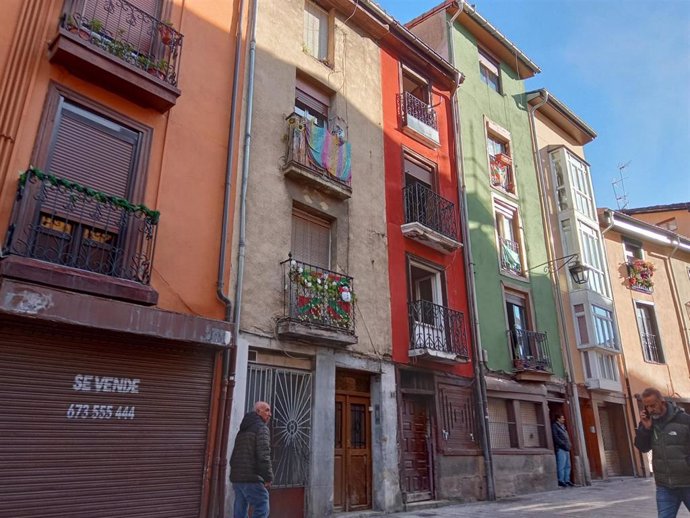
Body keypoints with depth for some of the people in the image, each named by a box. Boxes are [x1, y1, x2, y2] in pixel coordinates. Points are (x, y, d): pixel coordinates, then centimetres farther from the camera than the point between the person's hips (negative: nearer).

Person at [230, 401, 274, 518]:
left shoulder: (243, 429, 22)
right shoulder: (261, 427, -5)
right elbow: (263, 455, -15)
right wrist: (268, 477, -13)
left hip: (236, 477, 9)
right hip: (251, 478, -9)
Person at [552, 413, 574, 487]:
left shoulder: (563, 426, 22)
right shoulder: (554, 426, -3)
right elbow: (555, 438, -11)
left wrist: (568, 445, 9)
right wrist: (564, 444, -15)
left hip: (566, 448, 8)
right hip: (560, 448, -8)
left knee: (567, 465, 7)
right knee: (561, 465, -9)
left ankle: (567, 480, 12)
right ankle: (561, 481, -6)